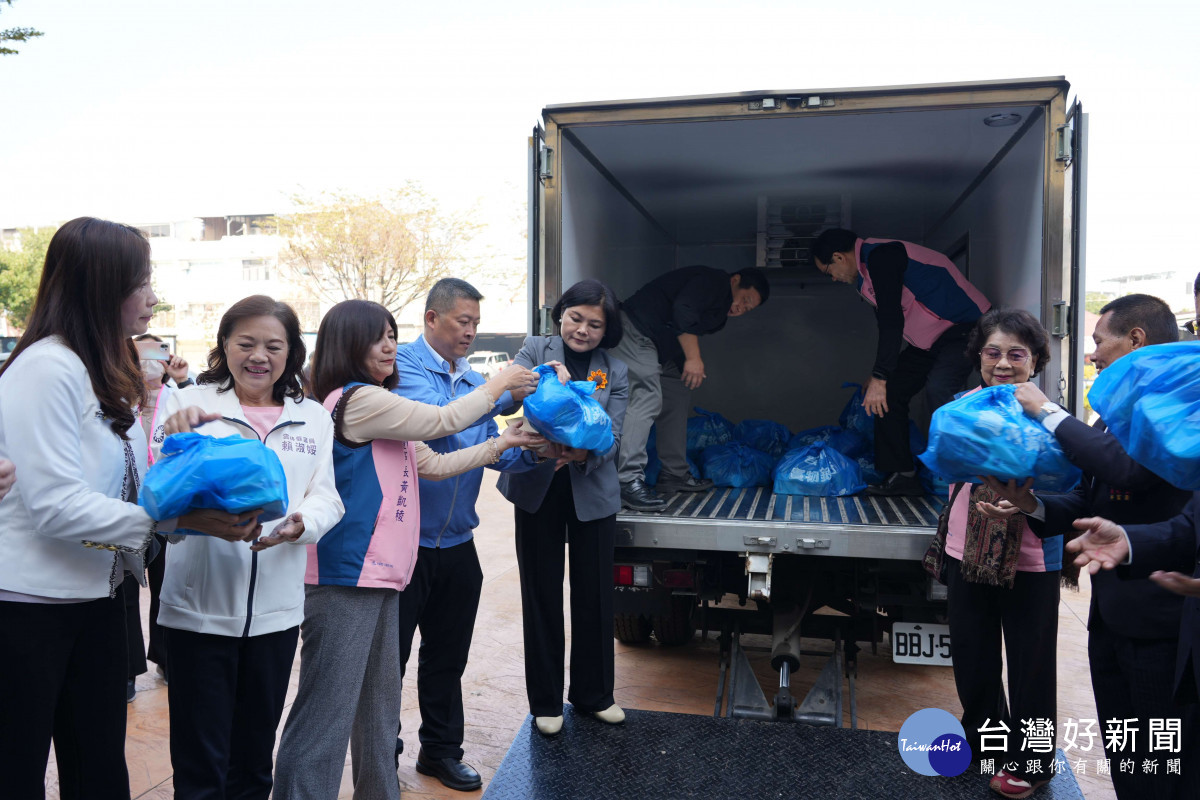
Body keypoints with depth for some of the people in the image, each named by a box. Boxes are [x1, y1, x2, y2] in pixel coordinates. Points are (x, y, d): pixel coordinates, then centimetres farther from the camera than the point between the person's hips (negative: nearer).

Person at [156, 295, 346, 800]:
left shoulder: (313, 417, 9)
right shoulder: (190, 404, 0)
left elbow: (326, 497, 4)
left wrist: (301, 523, -18)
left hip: (276, 610, 3)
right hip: (201, 607, -3)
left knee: (254, 759, 19)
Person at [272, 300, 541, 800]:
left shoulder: (375, 404, 16)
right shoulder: (357, 398, -13)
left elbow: (432, 464, 18)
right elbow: (442, 421, -7)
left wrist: (501, 444, 16)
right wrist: (500, 383, 6)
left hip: (381, 574, 10)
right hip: (346, 576, -10)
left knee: (378, 705, 20)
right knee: (327, 714, -5)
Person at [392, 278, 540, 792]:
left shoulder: (474, 380, 11)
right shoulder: (405, 364, -10)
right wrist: (503, 396, -26)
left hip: (456, 543, 6)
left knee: (447, 657, 18)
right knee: (388, 657, 9)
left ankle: (441, 750, 35)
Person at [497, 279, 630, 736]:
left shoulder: (615, 373, 6)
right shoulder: (536, 350, 3)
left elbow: (612, 437, -4)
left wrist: (583, 454, -25)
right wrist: (544, 374, -33)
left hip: (592, 492, 2)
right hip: (538, 491, -1)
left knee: (595, 595, 10)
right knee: (542, 596, 7)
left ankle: (593, 694, 30)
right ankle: (545, 701, 24)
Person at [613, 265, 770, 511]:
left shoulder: (718, 315, 21)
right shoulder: (715, 280, -9)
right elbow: (683, 310, -24)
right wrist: (693, 358, -24)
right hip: (635, 332, -11)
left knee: (676, 399, 13)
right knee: (647, 399, -22)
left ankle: (674, 476, 19)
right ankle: (627, 481, -29)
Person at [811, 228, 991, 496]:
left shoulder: (881, 256, -20)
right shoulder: (866, 273, 13)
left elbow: (892, 320, -27)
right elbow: (887, 321, 24)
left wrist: (880, 377, -27)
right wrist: (878, 374, 31)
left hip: (965, 326, -11)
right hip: (931, 338, 11)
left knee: (938, 388, -32)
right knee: (889, 393, 6)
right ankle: (901, 475, 9)